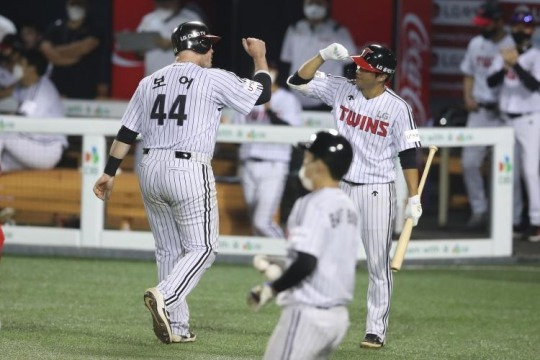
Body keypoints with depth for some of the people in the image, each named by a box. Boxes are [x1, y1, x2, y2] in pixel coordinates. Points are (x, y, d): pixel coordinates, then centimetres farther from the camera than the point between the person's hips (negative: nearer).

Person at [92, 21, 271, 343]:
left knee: (169, 251, 12)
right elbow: (261, 93, 5)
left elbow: (126, 133, 10)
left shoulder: (150, 83, 12)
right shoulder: (214, 79, -3)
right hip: (189, 172, -6)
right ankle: (164, 297, -23)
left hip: (150, 171, 6)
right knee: (202, 247, 1)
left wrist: (110, 173, 13)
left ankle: (177, 327, 11)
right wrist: (260, 57, 22)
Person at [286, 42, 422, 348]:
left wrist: (414, 199, -11)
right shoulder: (341, 89, -1)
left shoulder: (397, 108, -10)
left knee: (379, 265, 1)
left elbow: (408, 155, -7)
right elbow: (298, 81, -3)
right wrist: (324, 55, -15)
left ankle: (376, 331, 7)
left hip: (377, 192, -4)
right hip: (340, 187, 4)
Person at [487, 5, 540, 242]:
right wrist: (505, 67, -20)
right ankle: (515, 222, 13)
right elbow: (491, 81, -2)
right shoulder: (504, 55, 11)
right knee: (510, 172, 6)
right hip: (507, 120, 5)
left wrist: (516, 65, -26)